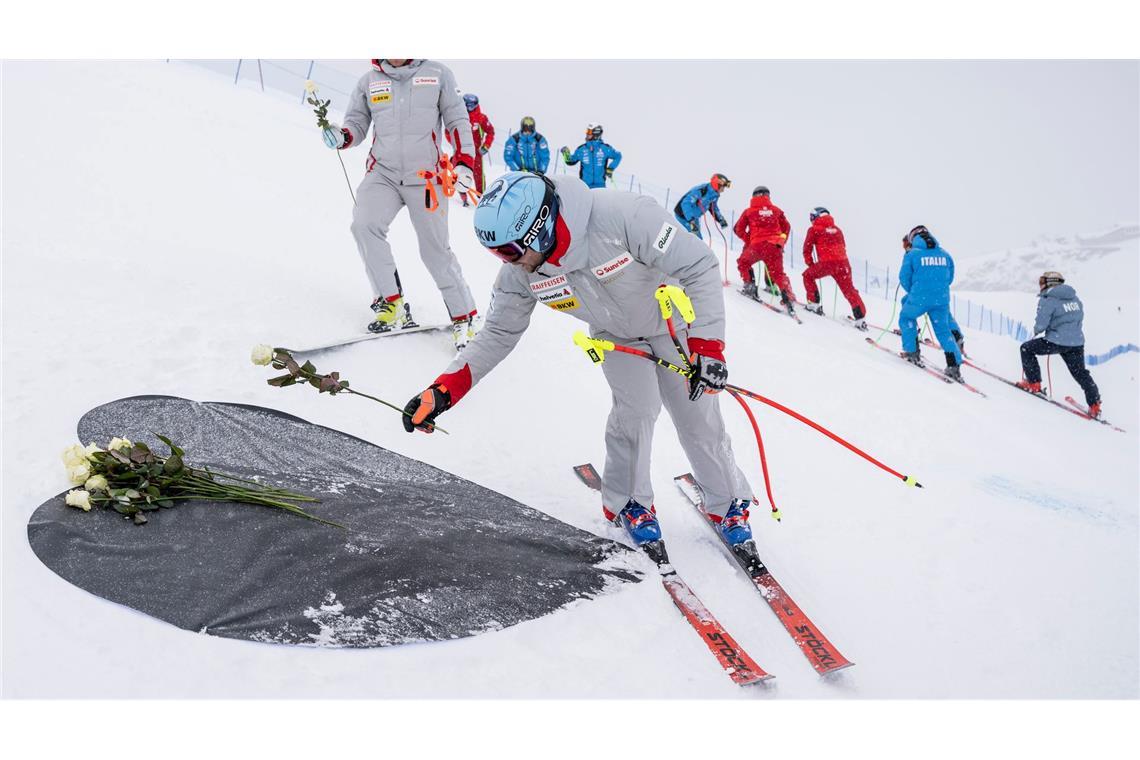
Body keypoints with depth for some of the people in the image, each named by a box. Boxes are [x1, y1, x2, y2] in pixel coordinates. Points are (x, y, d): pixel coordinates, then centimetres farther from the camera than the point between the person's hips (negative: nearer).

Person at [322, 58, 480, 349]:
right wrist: (341, 136, -9)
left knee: (435, 249, -3)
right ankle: (391, 303, -13)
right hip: (382, 173, 2)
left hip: (426, 176, -2)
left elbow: (458, 121, 6)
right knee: (364, 224, -23)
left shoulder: (438, 75, 4)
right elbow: (356, 124, 14)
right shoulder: (369, 81, 10)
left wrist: (464, 162, -5)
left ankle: (463, 317, 11)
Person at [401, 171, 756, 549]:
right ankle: (628, 501, 9)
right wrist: (443, 390, -22)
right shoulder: (519, 272, -24)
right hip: (615, 336, 3)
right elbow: (499, 333, -11)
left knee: (698, 416, 1)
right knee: (636, 408, -16)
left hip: (672, 320, -2)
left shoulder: (623, 215, -41)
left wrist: (707, 346, -39)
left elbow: (700, 267, -33)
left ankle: (729, 502, 24)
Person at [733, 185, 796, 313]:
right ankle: (788, 297, -9)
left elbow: (738, 229, 9)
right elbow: (786, 227, 17)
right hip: (775, 246, 2)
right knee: (778, 274, 8)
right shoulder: (776, 209, 13)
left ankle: (750, 287, 13)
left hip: (757, 245, -2)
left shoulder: (749, 211, 9)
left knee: (743, 263, 24)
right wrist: (781, 242, 27)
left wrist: (748, 241, 21)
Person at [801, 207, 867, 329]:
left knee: (808, 275, 22)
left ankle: (814, 304, 16)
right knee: (849, 290, 10)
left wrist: (810, 263, 20)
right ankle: (860, 318, 3)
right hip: (843, 263, 4)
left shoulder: (814, 229, 10)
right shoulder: (837, 230, 24)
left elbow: (807, 249, 8)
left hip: (825, 263, -4)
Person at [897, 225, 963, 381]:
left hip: (919, 299, -3)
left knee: (906, 317, 25)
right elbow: (949, 277, 17)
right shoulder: (944, 254, 11)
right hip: (942, 300, 4)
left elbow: (904, 278, 1)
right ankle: (954, 366, 4)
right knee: (943, 330, 13)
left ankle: (912, 352, 21)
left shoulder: (912, 254, -1)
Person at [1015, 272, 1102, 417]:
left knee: (1026, 349, 12)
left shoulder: (1047, 300, -10)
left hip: (1057, 341, -7)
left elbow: (1041, 325, -15)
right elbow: (1079, 319, 22)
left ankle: (1033, 384, 11)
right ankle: (1095, 405, 16)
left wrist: (1036, 330, 6)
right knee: (1081, 373, 19)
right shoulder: (1075, 299, 13)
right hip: (1077, 343, 7)